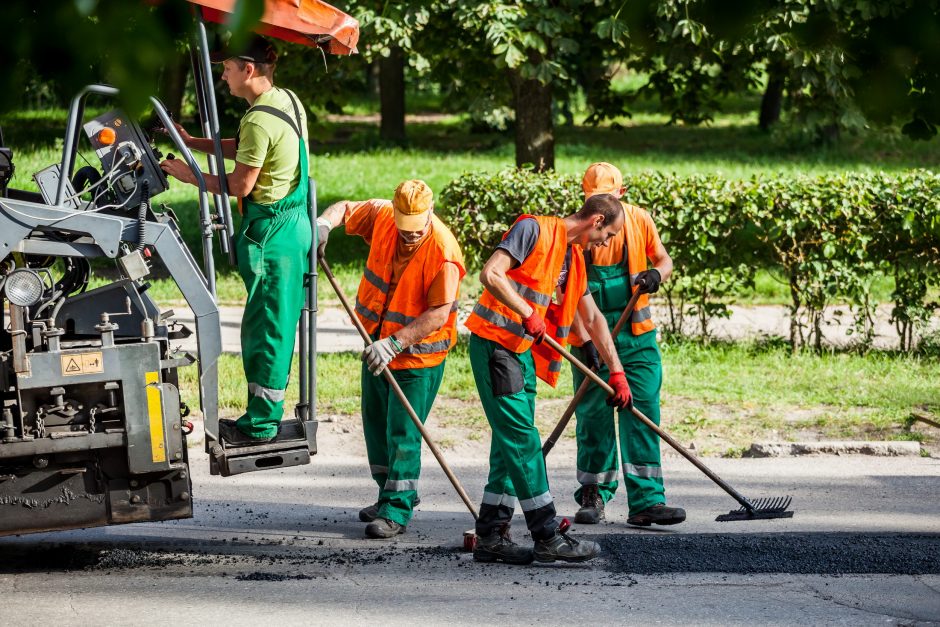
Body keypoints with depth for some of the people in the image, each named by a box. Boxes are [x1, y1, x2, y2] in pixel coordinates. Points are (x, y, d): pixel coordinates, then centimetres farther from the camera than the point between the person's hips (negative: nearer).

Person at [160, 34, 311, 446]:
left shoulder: (260, 121, -21)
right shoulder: (287, 101, 10)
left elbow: (239, 185, -16)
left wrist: (190, 175, -4)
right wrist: (192, 142, 18)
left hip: (272, 230, -10)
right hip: (293, 224, 10)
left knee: (265, 325, -4)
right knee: (275, 322, 14)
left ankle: (261, 424, 0)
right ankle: (264, 414, 21)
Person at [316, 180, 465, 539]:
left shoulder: (443, 250, -25)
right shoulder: (382, 216, -8)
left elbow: (439, 313, -27)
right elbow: (345, 209, 10)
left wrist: (395, 343, -32)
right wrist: (325, 222, -13)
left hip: (418, 355, -7)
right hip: (378, 344, 7)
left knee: (402, 432, -8)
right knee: (376, 422, 17)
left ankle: (396, 511, -2)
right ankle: (392, 495, 32)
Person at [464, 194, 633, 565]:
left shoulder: (574, 258, 18)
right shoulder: (534, 229, -9)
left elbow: (593, 319, 24)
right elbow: (491, 274, -20)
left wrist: (616, 371, 22)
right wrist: (527, 315, -24)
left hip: (523, 352, 10)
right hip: (494, 343, -10)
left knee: (512, 443, 9)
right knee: (521, 439, -9)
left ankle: (491, 536, 13)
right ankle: (547, 537, -11)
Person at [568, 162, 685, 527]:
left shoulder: (639, 220, 0)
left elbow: (663, 260, 14)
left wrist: (656, 274, -11)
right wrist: (583, 339, -20)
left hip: (637, 336, 2)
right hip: (591, 337, -2)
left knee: (642, 414, -5)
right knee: (594, 417, 3)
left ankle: (646, 501, -7)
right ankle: (594, 498, 17)